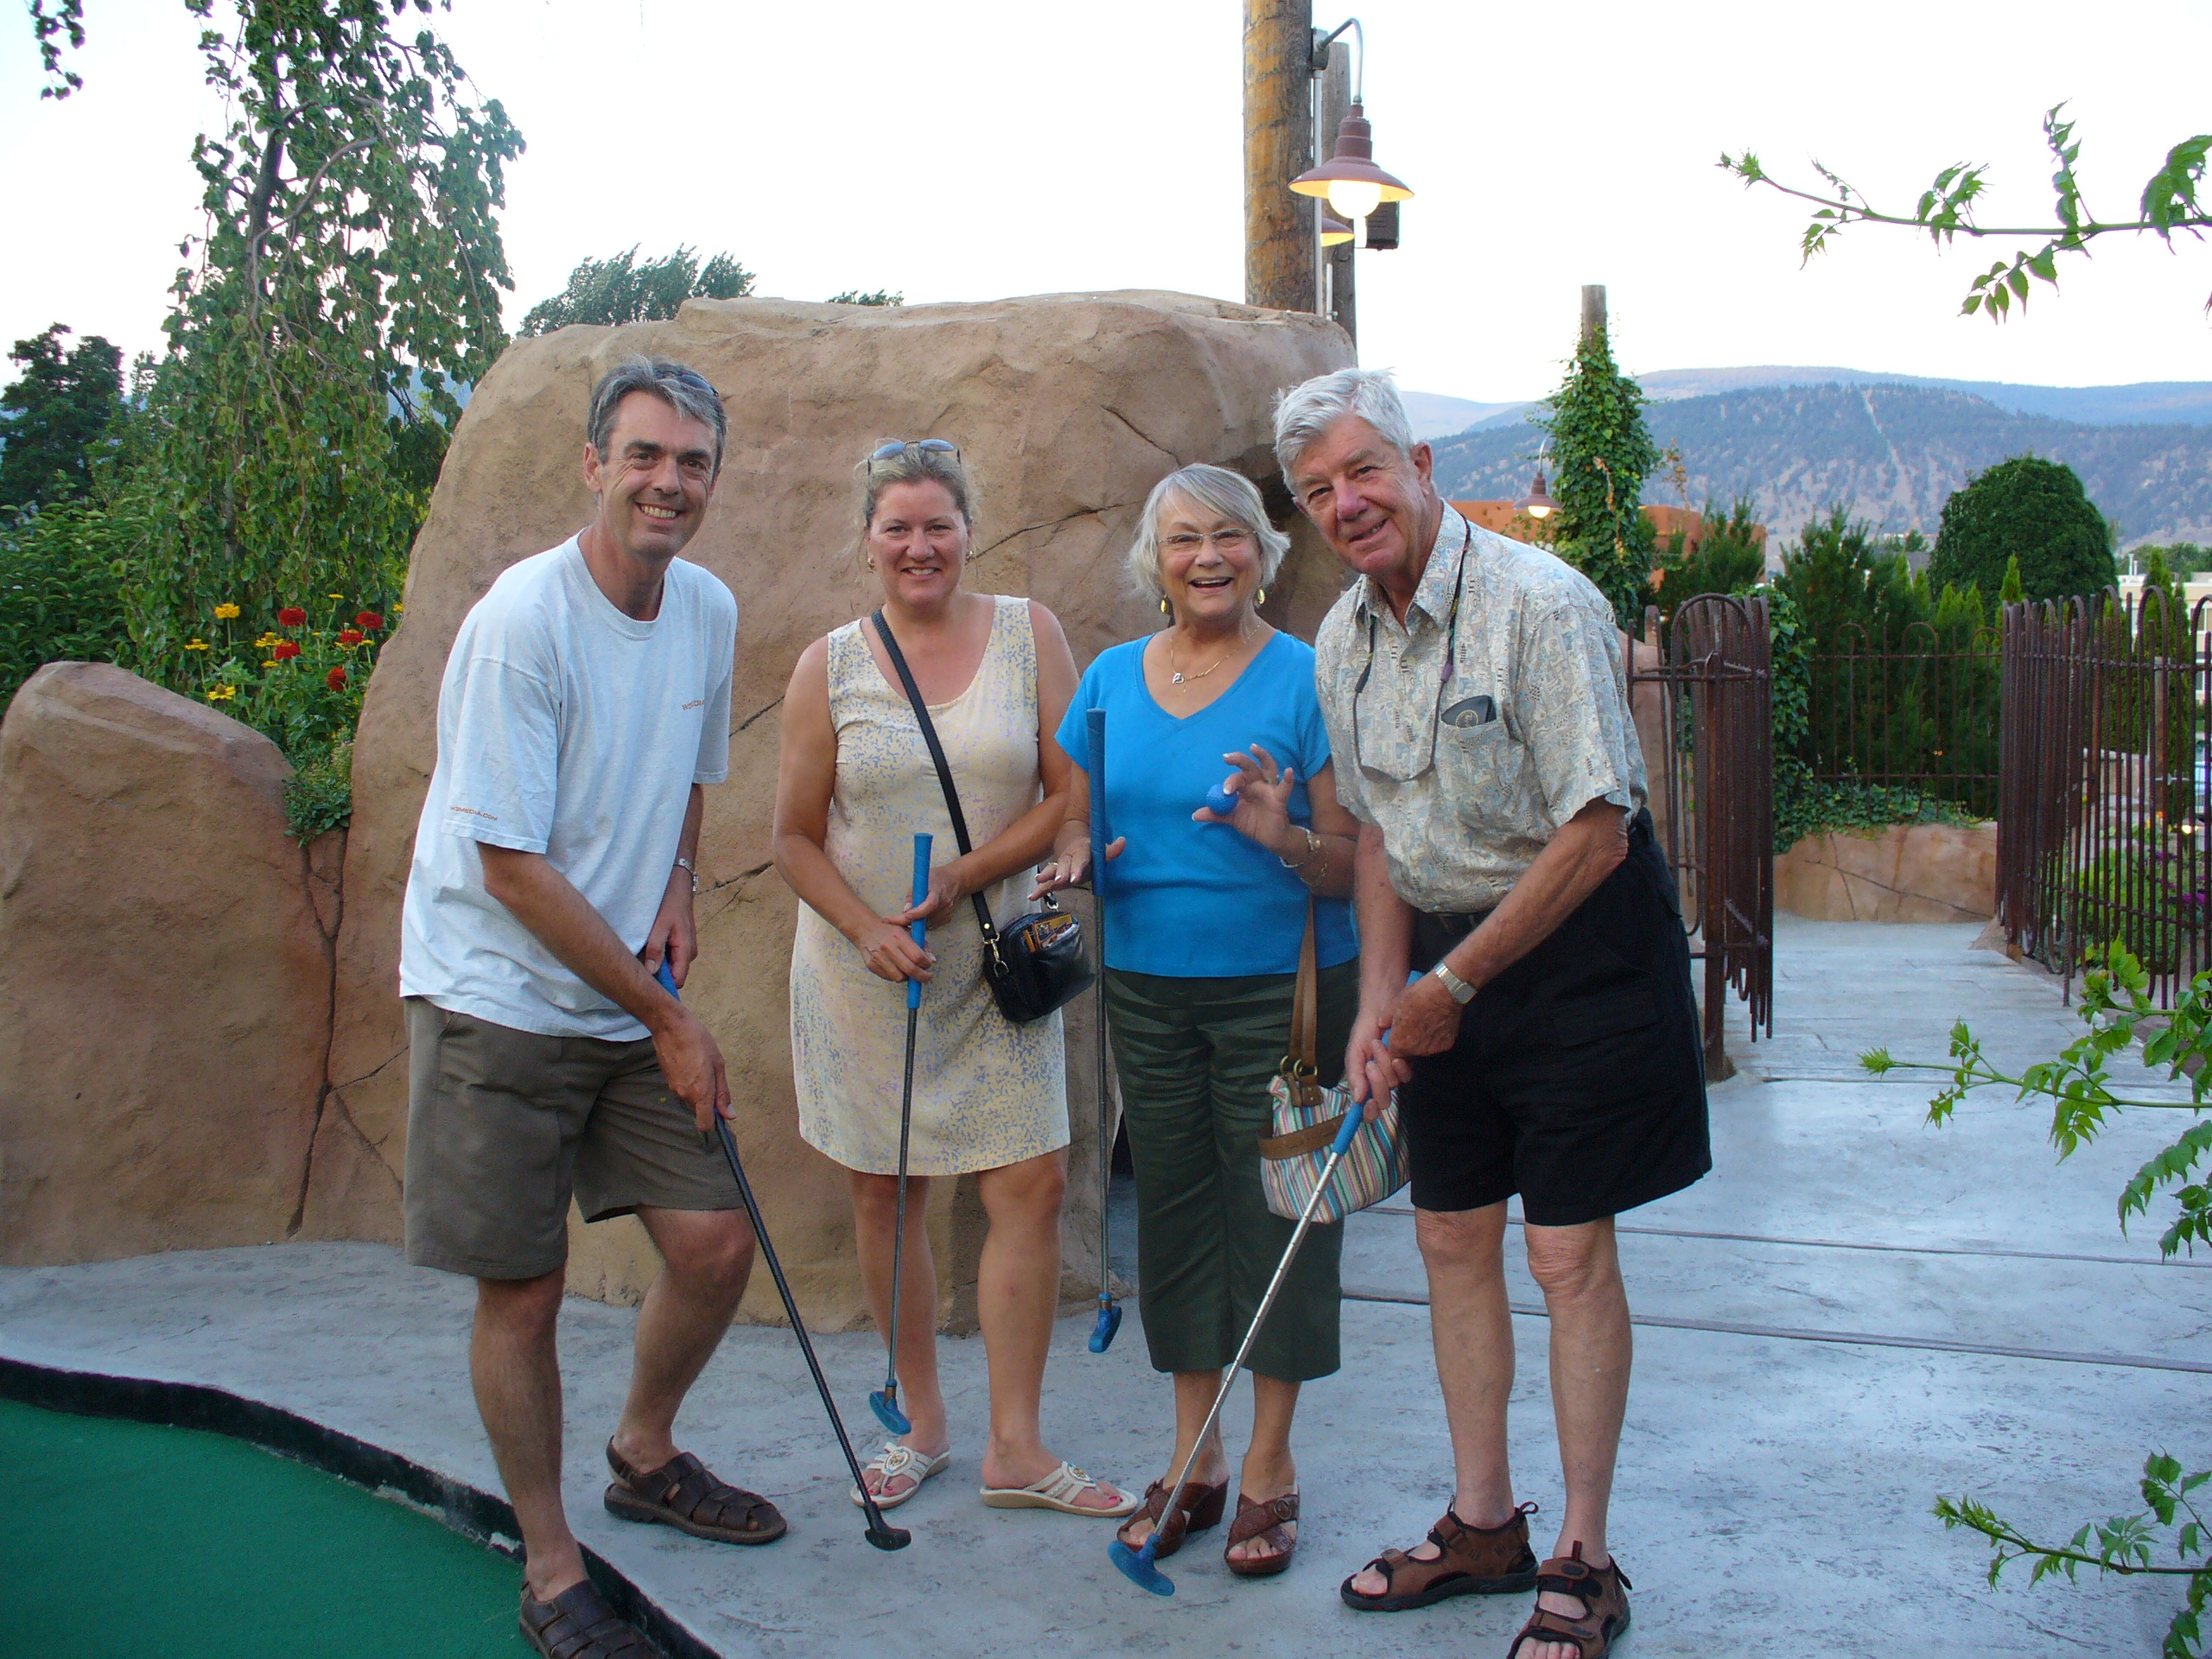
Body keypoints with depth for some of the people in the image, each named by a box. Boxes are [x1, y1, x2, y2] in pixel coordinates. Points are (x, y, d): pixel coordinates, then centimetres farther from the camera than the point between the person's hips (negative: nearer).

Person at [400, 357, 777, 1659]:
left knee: (717, 1245, 5)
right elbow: (513, 867, -18)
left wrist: (678, 890, 1)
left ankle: (645, 1454, 34)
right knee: (524, 1294, 1)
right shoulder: (522, 621, -18)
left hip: (632, 1001, 6)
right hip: (500, 1002, -6)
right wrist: (669, 1020, -14)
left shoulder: (711, 611, 4)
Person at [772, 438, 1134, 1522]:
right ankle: (921, 1423, 24)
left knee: (1030, 1188, -4)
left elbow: (1072, 795, -4)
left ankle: (1016, 1447, 8)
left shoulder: (1028, 635, 0)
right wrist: (867, 929, -13)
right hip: (862, 973, 1)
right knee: (883, 1194, 7)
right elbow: (795, 837, 2)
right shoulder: (830, 667, 1)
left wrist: (965, 877, -15)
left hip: (994, 966, 0)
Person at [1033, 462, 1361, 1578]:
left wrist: (1286, 837, -28)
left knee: (1274, 1210, 3)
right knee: (1174, 1206, 11)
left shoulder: (1306, 679, -6)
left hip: (1282, 987, -4)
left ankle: (1269, 1468, 19)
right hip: (1147, 986, 4)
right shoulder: (1111, 679, 7)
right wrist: (1071, 860, -8)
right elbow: (1076, 817, 14)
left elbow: (1354, 860, -8)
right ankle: (1192, 1456, 25)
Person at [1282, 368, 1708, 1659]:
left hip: (1580, 946, -7)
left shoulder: (1540, 603, -19)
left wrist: (1453, 984, -15)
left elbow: (1595, 834, -21)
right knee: (1453, 1238, 10)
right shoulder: (1345, 640, 4)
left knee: (1571, 1252, -2)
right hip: (1447, 949, 7)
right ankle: (1484, 1526, 26)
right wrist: (1381, 1001, 4)